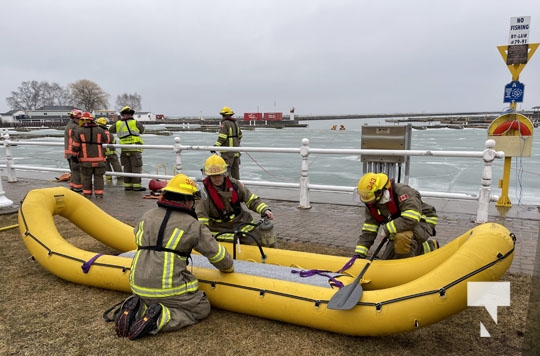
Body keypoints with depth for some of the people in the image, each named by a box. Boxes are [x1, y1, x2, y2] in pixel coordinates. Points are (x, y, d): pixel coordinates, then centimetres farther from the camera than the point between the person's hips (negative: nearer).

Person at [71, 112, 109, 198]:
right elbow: (106, 141, 12)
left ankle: (87, 193, 17)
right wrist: (106, 133, 29)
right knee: (98, 176, 6)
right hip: (99, 158, 0)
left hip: (86, 159, 0)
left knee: (86, 177, 11)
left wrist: (75, 155, 9)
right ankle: (99, 193, 6)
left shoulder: (79, 131, -3)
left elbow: (75, 146, -3)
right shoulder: (100, 130, -2)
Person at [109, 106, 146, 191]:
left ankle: (127, 185, 15)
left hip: (124, 150, 4)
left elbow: (110, 130, 21)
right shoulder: (135, 123, -4)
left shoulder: (118, 124, 6)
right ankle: (136, 185, -2)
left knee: (127, 168, 12)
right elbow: (142, 130, 11)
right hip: (135, 149, -4)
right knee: (136, 168, -1)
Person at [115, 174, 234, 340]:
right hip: (169, 288, -6)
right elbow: (217, 254, -1)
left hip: (139, 286, 6)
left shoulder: (147, 216, 8)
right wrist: (228, 268, 21)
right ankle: (160, 320, -11)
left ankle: (137, 310, 2)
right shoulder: (192, 225, -7)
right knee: (202, 309, 12)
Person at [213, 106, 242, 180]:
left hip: (227, 151, -8)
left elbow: (222, 137, -21)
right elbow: (240, 135, 26)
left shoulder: (224, 123, -11)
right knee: (235, 169, 16)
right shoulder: (236, 123, 15)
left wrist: (216, 146, -22)